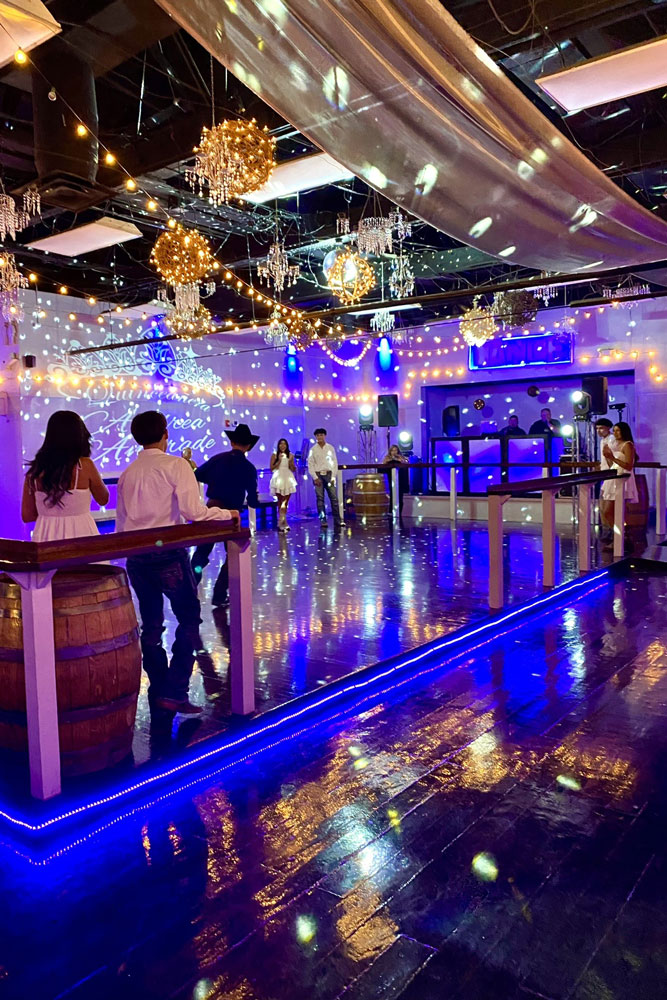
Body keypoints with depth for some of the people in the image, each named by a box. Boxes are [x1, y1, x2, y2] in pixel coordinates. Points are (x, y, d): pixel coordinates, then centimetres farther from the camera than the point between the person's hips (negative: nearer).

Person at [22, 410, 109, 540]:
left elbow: (27, 516, 6)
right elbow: (103, 499, 8)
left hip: (45, 536, 4)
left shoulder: (34, 470, 1)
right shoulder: (84, 465, -7)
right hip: (79, 534, -3)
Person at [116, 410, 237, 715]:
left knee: (151, 625, 14)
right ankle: (174, 691, -4)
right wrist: (228, 514, -2)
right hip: (168, 554, -6)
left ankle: (158, 690, 22)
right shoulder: (175, 465, -7)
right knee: (188, 618, 3)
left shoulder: (127, 473, 9)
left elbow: (121, 522, 13)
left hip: (136, 556, 6)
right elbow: (193, 511, -16)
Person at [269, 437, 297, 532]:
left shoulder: (290, 455, 9)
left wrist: (290, 461, -7)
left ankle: (281, 523, 11)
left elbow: (293, 469, 10)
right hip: (278, 479, -2)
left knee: (285, 502, 2)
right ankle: (283, 523, 1)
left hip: (288, 479, 2)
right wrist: (279, 461, -10)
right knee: (280, 502, -1)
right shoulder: (275, 455, 3)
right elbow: (271, 468, -2)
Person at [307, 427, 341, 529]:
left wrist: (333, 477, -4)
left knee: (334, 498, -6)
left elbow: (335, 463, 6)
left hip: (329, 474, 0)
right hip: (318, 475, 0)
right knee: (320, 499, -2)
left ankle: (337, 523, -5)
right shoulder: (313, 450, 5)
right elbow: (310, 465, 3)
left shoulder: (331, 448, 7)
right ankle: (322, 520, 1)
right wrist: (315, 478, -7)